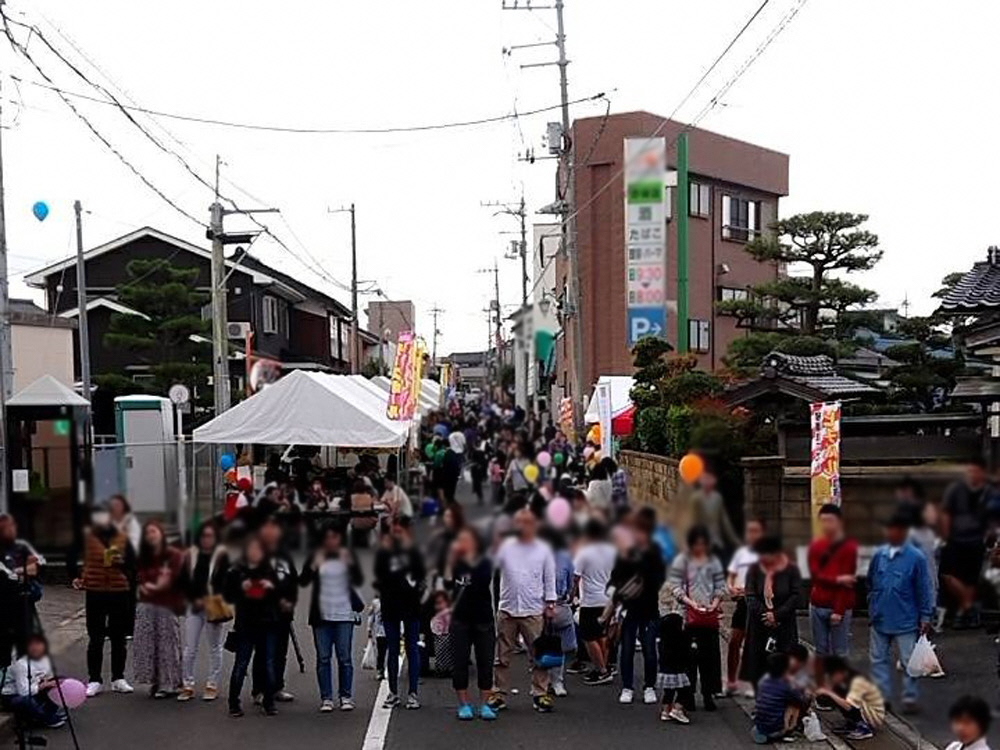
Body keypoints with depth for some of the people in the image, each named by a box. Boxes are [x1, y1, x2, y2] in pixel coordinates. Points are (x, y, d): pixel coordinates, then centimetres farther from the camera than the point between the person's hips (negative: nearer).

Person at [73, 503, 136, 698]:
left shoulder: (122, 539, 2)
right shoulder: (89, 539, 0)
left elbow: (133, 565, 6)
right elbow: (87, 564, 12)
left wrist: (122, 563, -14)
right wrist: (81, 579, -4)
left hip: (119, 593, 1)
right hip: (95, 594, -1)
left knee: (118, 638, 10)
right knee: (95, 639, 2)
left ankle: (118, 679, 19)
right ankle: (94, 680, 9)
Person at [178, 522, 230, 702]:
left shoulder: (222, 556, -4)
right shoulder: (190, 555, 5)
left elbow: (228, 583, -8)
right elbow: (183, 582, 7)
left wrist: (215, 603, -16)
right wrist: (194, 600, -5)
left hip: (215, 609, -3)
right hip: (194, 607, 3)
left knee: (215, 648, 5)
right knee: (189, 648, 2)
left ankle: (212, 685, 14)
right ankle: (188, 686, 10)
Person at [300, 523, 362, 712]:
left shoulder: (347, 556, 6)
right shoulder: (316, 558, 6)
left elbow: (359, 581, -2)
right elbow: (303, 582, -1)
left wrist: (350, 564, -18)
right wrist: (313, 567, -17)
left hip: (344, 615, -1)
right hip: (321, 616, 1)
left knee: (344, 657, 0)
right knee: (323, 658, 1)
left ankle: (346, 697, 6)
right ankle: (326, 698, 5)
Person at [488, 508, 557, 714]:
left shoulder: (543, 550, 4)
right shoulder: (506, 546, 5)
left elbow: (550, 579, 6)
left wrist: (550, 603, 1)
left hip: (533, 611, -1)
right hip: (507, 609, 1)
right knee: (502, 656, 7)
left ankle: (540, 694, 8)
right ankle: (500, 694, 14)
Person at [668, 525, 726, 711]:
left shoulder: (713, 561, 10)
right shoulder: (682, 560, 1)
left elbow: (720, 586, 12)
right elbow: (675, 586, -4)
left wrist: (715, 602, -5)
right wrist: (690, 602, -15)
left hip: (710, 615, 3)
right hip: (688, 614, -2)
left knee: (710, 654, 4)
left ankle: (708, 694, 12)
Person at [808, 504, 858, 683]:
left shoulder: (849, 547, -5)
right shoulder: (816, 546, 9)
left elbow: (847, 580, -10)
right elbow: (815, 575, -1)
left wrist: (839, 611, -14)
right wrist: (837, 580, -18)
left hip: (840, 607, -4)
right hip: (817, 606, 4)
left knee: (839, 654, -2)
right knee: (821, 652, 9)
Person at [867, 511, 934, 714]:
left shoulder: (915, 557, -12)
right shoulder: (879, 555, -2)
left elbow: (924, 589, -7)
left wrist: (926, 616, -6)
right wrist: (872, 608, 10)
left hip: (905, 621, -4)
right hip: (880, 620, 4)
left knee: (909, 661, 6)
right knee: (879, 659, 12)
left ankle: (910, 698, 18)